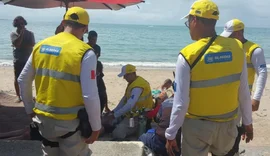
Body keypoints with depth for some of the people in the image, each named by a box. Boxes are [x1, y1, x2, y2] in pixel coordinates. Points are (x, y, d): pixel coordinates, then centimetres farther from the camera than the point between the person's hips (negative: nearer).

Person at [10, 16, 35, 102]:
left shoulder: (30, 33, 6)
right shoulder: (13, 34, 2)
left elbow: (32, 45, -7)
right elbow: (16, 44, -15)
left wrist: (20, 46, -11)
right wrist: (21, 33, -13)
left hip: (28, 59, 1)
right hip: (18, 60, -1)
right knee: (17, 78, 1)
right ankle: (18, 96, 10)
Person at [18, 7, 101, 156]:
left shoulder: (40, 45, 1)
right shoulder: (85, 52, -17)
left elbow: (23, 81, 9)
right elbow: (90, 96, -20)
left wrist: (30, 109, 20)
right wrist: (96, 126, -9)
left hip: (43, 118, 6)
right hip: (71, 122, -5)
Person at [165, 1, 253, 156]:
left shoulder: (188, 55, -20)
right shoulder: (237, 48, -9)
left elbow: (181, 102, -17)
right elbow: (244, 92, -2)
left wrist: (171, 134, -5)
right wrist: (248, 122, 13)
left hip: (198, 126, -3)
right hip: (228, 124, 4)